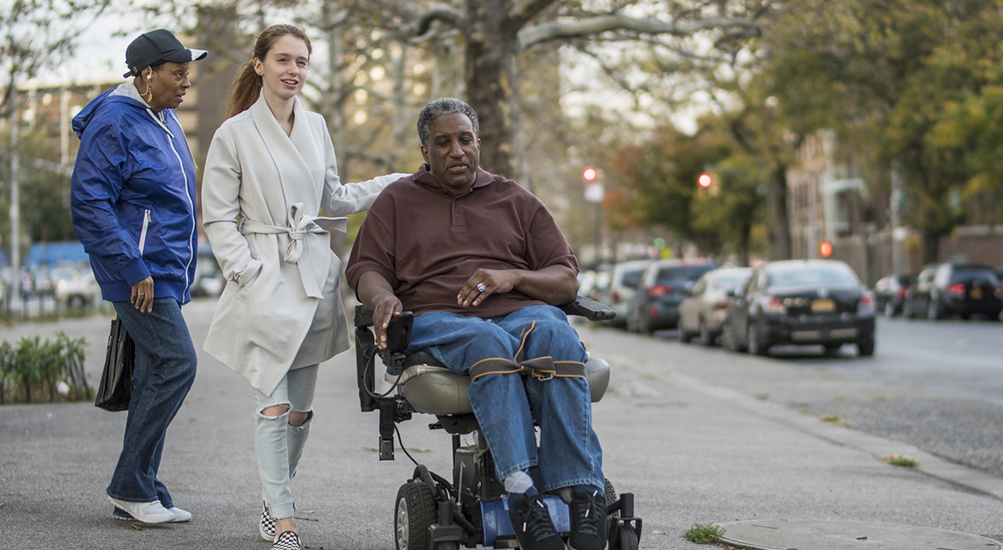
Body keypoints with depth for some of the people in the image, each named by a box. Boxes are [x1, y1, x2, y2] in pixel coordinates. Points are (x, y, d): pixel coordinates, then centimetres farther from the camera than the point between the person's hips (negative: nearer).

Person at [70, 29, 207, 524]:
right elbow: (89, 203, -18)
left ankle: (139, 493, 14)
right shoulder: (114, 124, -13)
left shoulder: (164, 121, 16)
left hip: (166, 272, 9)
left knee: (156, 373, 8)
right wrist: (133, 269, -21)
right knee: (176, 362, -15)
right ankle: (130, 486, -7)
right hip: (140, 272, -9)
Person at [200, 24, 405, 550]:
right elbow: (217, 218, -2)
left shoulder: (316, 127, 13)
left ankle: (274, 505, 23)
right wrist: (248, 274, -13)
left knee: (301, 407, 8)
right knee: (274, 404, -10)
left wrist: (398, 183, 15)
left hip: (315, 277, 5)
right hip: (266, 281, -5)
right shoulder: (235, 134, -2)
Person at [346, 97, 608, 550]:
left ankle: (584, 496, -47)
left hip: (521, 312, 1)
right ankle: (521, 493, -50)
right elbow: (365, 269, 13)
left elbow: (566, 281, 15)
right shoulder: (397, 201, 23)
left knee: (558, 339, -36)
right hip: (436, 320, -1)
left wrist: (512, 277, -6)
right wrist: (383, 296, -12)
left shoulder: (517, 202, 23)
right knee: (488, 343, -39)